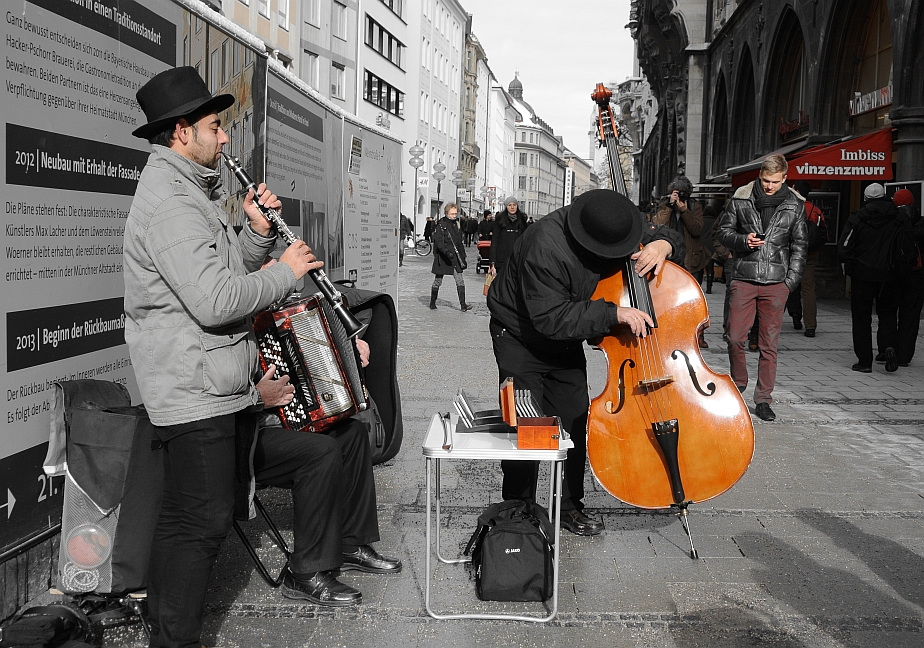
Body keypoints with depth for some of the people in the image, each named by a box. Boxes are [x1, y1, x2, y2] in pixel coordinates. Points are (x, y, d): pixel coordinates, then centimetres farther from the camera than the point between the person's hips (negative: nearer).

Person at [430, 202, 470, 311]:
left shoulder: (456, 225, 12)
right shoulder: (441, 225, -8)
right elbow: (438, 242, -18)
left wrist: (463, 258, 16)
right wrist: (446, 252, -32)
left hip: (455, 257, 5)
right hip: (442, 257, -5)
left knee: (460, 281, -4)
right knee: (438, 281, 7)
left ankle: (463, 304, -6)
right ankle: (432, 303, 21)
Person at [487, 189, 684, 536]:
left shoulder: (613, 226, -15)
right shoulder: (546, 247, -37)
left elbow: (667, 235, 0)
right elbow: (552, 318, -37)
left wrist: (662, 245, -25)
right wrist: (613, 313, -41)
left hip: (566, 340, 6)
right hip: (521, 338, -6)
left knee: (575, 425, 6)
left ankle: (570, 507, 22)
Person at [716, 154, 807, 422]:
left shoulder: (794, 205, 5)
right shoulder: (741, 198, 2)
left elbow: (800, 245, 11)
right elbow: (723, 231, 8)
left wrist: (791, 280, 3)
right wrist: (743, 240, -12)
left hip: (776, 283, 0)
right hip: (744, 279, 0)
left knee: (769, 344, 3)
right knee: (735, 339, -4)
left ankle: (763, 399, 13)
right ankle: (738, 383, 23)